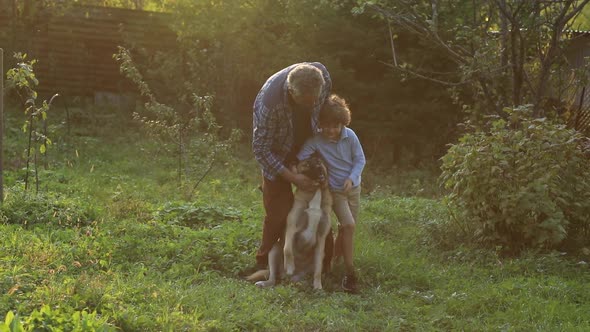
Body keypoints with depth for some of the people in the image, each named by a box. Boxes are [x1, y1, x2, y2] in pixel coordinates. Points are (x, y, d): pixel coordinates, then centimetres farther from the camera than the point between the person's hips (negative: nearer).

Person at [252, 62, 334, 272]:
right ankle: (265, 264, 16)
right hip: (277, 154, -4)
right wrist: (293, 178, -29)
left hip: (309, 146, 4)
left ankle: (324, 263, 15)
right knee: (279, 211, -3)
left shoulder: (322, 76, -25)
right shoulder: (269, 101, -39)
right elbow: (261, 150, -27)